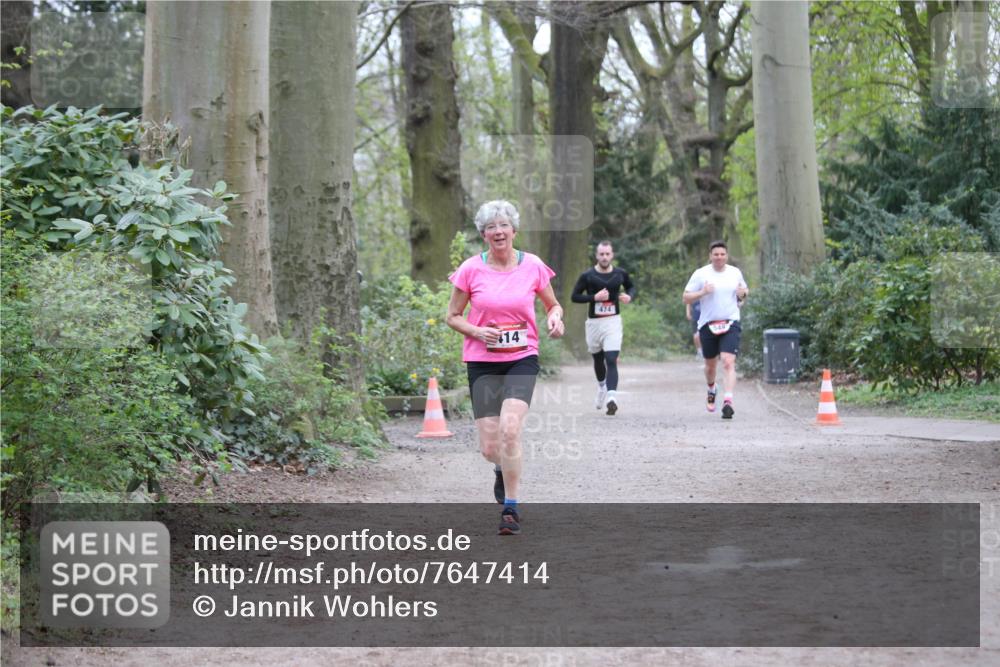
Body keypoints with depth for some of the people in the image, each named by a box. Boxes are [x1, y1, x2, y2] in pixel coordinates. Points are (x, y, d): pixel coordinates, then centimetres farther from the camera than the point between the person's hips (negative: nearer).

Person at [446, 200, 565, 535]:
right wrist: (477, 332, -13)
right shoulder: (470, 270, -3)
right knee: (489, 448, 0)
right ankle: (503, 468, 39)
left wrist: (555, 319, -9)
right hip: (482, 362, 1)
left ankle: (511, 508, -9)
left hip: (522, 359, -1)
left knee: (510, 429, -23)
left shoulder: (533, 266, -1)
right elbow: (452, 316, 6)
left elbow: (552, 305, 14)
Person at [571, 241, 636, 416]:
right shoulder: (587, 275, -4)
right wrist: (594, 297, -16)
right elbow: (574, 296, -2)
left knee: (611, 360, -17)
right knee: (598, 359, 19)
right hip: (594, 322, 1)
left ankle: (611, 398, -28)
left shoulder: (620, 274, 1)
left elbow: (631, 287, 19)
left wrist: (629, 296, -4)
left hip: (613, 322, -1)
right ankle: (601, 387, 47)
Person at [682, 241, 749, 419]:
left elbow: (744, 289, 24)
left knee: (728, 362, -17)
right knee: (710, 364, 15)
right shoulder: (701, 274, -2)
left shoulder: (735, 273, 6)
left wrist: (743, 293, 0)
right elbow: (686, 299, -1)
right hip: (708, 324, 0)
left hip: (730, 324, 0)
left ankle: (728, 402, -25)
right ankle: (711, 389, 46)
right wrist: (702, 292, -18)